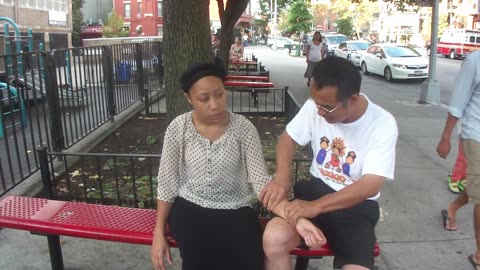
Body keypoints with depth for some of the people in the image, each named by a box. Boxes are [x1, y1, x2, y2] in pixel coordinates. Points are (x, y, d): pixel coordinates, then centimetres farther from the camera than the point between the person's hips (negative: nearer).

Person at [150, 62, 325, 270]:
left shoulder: (244, 128, -9)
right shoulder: (178, 128, -7)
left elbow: (261, 181, -12)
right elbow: (167, 182, 0)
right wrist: (159, 232, -3)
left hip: (235, 211, 1)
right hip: (189, 208, 0)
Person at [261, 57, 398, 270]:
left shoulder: (383, 125, -18)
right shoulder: (316, 104, -9)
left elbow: (370, 186, -23)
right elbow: (288, 138, 4)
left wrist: (316, 206, -35)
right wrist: (282, 178, -17)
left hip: (357, 205, -1)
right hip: (316, 188, 2)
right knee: (273, 238, -27)